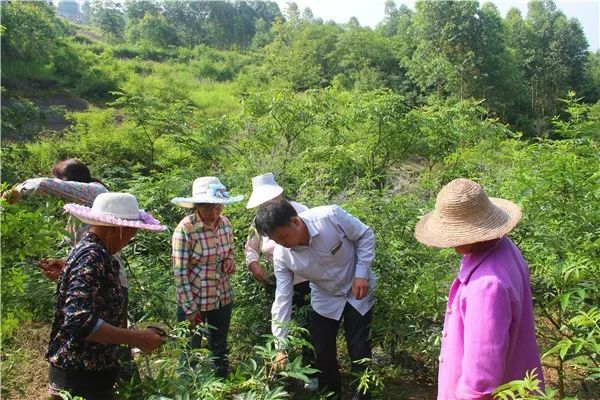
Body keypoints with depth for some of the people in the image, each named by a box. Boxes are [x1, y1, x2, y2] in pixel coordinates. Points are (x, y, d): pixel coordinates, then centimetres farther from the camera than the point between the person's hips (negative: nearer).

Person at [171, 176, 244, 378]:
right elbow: (180, 273, -18)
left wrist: (230, 261, -9)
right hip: (194, 300, -5)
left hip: (223, 297, 5)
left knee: (220, 346, 21)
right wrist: (189, 308, -17)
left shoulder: (225, 223, -5)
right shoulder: (185, 229, -22)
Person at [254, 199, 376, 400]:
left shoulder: (330, 217, -33)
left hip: (358, 291, -2)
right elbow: (282, 299, -15)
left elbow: (365, 235, -15)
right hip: (325, 299, 3)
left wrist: (362, 274, -21)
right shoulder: (281, 255, -22)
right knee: (322, 352, 7)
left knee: (359, 351, 2)